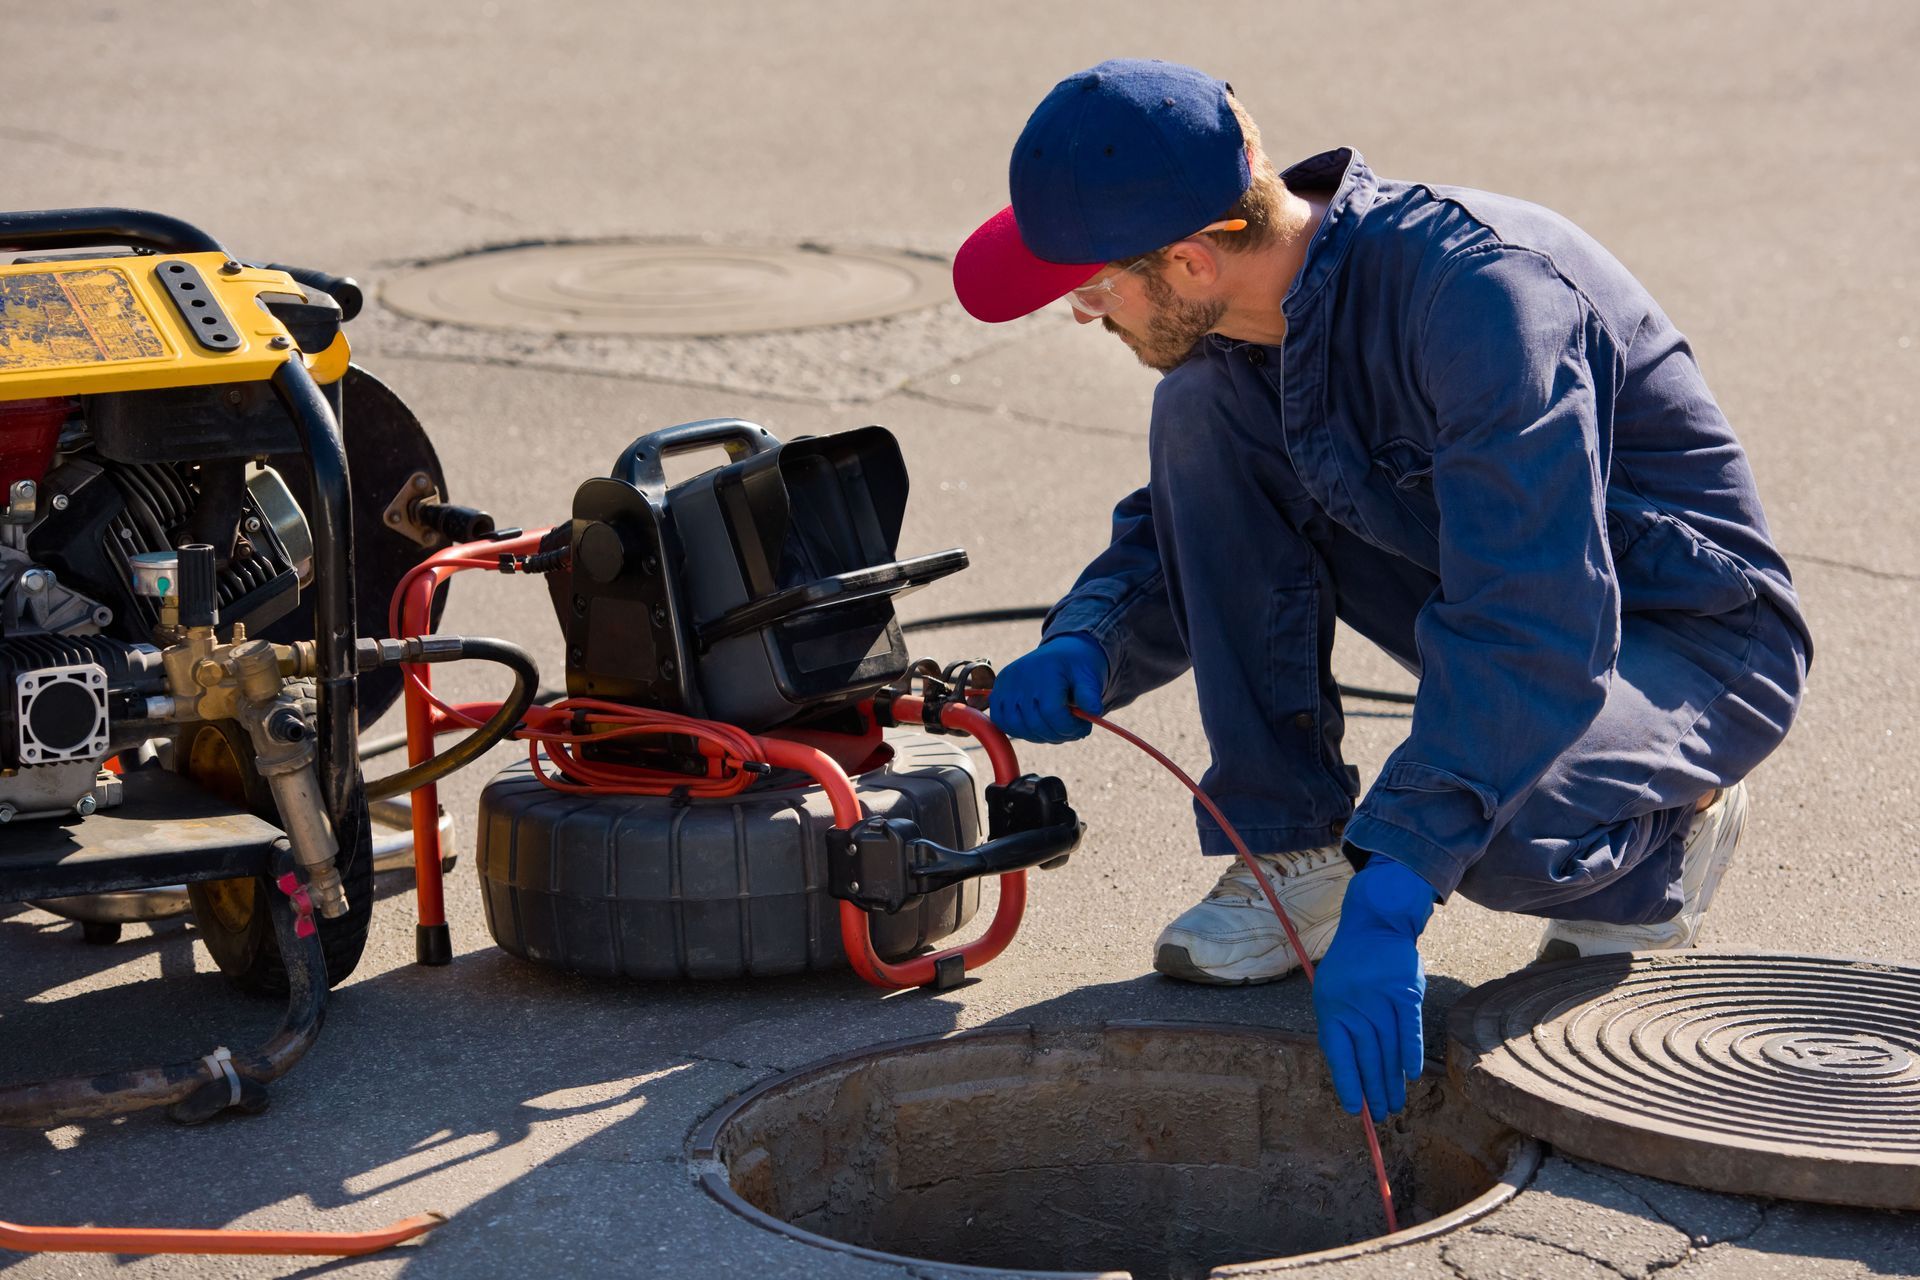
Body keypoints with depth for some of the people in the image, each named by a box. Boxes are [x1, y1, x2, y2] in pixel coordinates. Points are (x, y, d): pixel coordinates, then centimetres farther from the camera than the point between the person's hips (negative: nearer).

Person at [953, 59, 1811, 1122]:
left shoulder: (1479, 293, -33)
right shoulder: (1241, 326, -7)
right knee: (1199, 415, -11)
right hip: (1501, 600, 7)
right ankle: (1293, 852, -4)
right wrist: (1086, 646, -15)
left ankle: (1659, 839, 0)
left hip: (1692, 645, -7)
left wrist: (1389, 896, -45)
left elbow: (1535, 632, -39)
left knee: (1495, 834, -38)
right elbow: (1181, 537, 9)